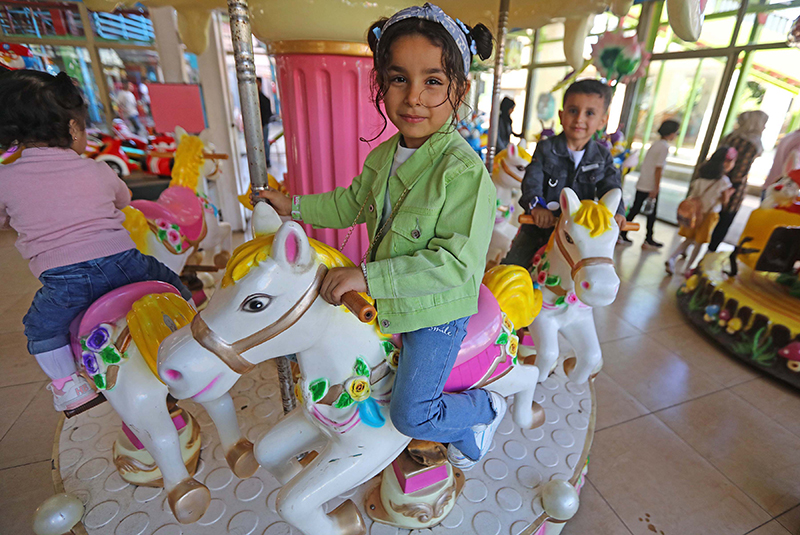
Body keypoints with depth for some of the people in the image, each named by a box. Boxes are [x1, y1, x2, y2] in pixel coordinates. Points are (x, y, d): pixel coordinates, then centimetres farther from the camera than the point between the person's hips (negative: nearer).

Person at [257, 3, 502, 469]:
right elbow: (351, 204, 16)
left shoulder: (465, 171, -27)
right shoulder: (382, 156, -2)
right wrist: (294, 206, 10)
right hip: (386, 300, 7)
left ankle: (487, 407, 31)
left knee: (411, 416, 2)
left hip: (438, 311, -7)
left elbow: (457, 264, -31)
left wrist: (369, 277, -32)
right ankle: (465, 437, 50)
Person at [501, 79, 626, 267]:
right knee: (512, 264, -1)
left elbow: (610, 186, -3)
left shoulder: (602, 157, 2)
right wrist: (536, 205, -38)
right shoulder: (546, 148, -7)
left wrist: (616, 211, -24)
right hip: (539, 225, -2)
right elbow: (532, 180, -19)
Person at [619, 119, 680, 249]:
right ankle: (648, 240, 13)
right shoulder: (664, 147, -12)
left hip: (642, 184, 7)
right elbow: (658, 169, -17)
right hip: (651, 187, -7)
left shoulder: (654, 145, 12)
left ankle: (623, 234, 9)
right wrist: (656, 188, -16)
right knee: (651, 214, 4)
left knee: (635, 210, 9)